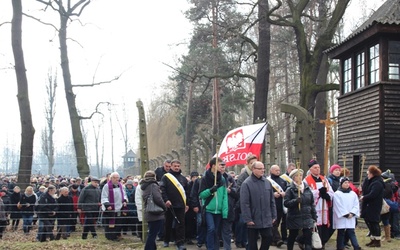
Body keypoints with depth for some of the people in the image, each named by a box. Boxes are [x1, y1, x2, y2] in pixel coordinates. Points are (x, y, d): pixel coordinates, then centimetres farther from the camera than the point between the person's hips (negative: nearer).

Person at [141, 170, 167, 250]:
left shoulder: (144, 187, 14)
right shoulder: (153, 185, -13)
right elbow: (157, 198, -24)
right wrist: (164, 207, -9)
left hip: (148, 213, 9)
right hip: (156, 214, -9)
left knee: (151, 234, 18)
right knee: (152, 234, -6)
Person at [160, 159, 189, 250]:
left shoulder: (183, 178, 12)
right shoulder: (166, 177, 0)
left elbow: (187, 191, 15)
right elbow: (162, 189, -9)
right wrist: (166, 200, -20)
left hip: (180, 205, 2)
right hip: (169, 205, -2)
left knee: (180, 224, -3)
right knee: (168, 224, 11)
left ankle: (180, 242, -2)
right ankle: (166, 240, 26)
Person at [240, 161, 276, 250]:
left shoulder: (267, 182, 7)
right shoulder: (246, 184, -11)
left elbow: (272, 201, 12)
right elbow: (244, 203, -14)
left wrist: (273, 216, 8)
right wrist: (247, 219, -16)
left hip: (266, 219, 4)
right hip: (253, 220, -4)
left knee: (268, 238, 4)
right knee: (252, 242, 6)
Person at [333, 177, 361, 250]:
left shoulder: (353, 193, 10)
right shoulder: (337, 194, -5)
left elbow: (356, 205, 5)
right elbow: (338, 206, -10)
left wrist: (352, 213, -9)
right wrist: (346, 214, -12)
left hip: (351, 218, 3)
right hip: (341, 218, -3)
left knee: (351, 232, 1)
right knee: (341, 233, 4)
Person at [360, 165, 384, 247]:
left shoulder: (377, 183, -19)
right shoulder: (371, 181, 11)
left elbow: (372, 195, -24)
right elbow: (364, 190, 9)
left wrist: (363, 198, -11)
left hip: (374, 207, -9)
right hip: (368, 206, 9)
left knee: (374, 223, -4)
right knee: (369, 222, 13)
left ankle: (377, 241, 3)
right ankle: (373, 240, 22)